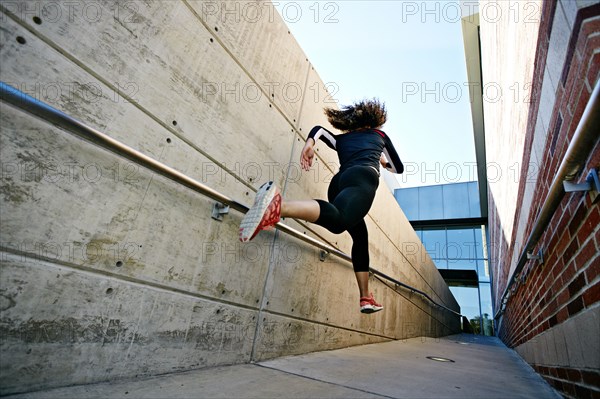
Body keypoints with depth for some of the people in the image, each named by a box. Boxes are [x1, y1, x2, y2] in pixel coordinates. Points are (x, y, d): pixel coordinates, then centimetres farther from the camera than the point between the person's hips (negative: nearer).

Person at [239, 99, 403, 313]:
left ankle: (366, 298, 22)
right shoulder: (379, 134, 34)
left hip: (339, 182, 5)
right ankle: (278, 205, -61)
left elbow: (320, 129, 16)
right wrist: (383, 162, 58)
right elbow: (398, 168, 39)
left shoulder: (341, 138, 36)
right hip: (363, 177, -5)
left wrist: (310, 142, -1)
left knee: (361, 238, 19)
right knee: (337, 219, -35)